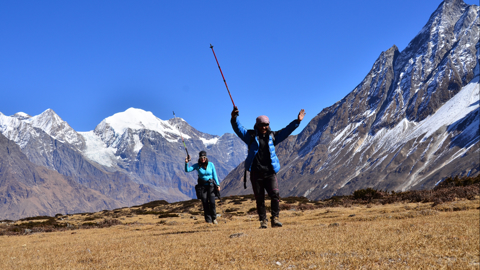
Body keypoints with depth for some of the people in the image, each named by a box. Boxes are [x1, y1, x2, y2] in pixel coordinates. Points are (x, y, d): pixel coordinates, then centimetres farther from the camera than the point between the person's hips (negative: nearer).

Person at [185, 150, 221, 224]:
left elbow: (214, 175, 3)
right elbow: (187, 170, -10)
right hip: (202, 186, 0)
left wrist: (218, 185, -3)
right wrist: (186, 163, -26)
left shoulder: (211, 164, -2)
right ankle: (208, 221, 7)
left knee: (212, 203, -10)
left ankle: (214, 218, 10)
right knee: (205, 204, -1)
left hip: (211, 186, 0)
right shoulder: (197, 165, -3)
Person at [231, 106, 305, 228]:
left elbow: (285, 131, 16)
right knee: (259, 199, 3)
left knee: (275, 195, -12)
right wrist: (234, 118, -24)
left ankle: (275, 218, -6)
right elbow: (239, 129, -6)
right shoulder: (251, 136, 5)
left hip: (270, 173, 1)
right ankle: (263, 221, 10)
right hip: (256, 174, -1)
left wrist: (297, 121, 9)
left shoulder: (272, 136, 13)